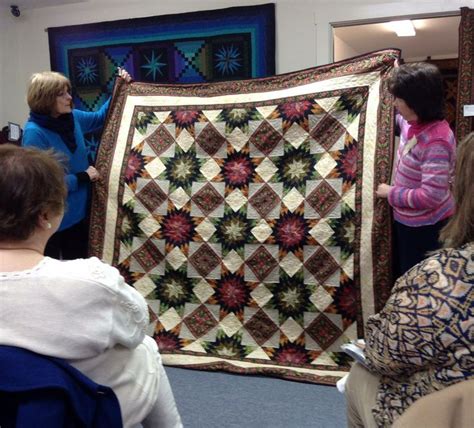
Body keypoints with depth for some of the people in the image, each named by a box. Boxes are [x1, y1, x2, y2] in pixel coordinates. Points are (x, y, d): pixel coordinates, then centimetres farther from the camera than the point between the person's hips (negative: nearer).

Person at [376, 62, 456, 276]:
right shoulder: (413, 123, -4)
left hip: (425, 228, -9)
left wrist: (391, 193, -20)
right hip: (407, 220, 9)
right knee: (406, 274, 25)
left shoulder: (436, 141, -30)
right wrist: (397, 79, 16)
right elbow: (397, 118, 23)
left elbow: (431, 196, -34)